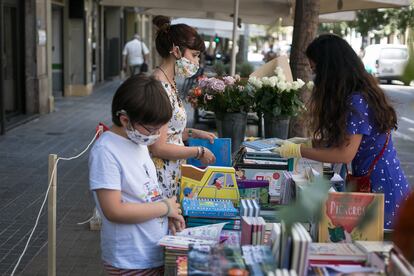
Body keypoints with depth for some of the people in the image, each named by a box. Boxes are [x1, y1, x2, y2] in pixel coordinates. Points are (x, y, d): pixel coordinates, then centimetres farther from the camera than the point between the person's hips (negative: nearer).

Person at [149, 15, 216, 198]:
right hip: (161, 179, -9)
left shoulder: (168, 83, 9)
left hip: (172, 174, 9)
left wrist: (194, 133, 10)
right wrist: (199, 152, -12)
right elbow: (159, 148, -21)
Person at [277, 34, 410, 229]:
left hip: (381, 190, -9)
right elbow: (343, 139, 14)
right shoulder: (362, 93, 9)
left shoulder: (357, 102, -20)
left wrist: (299, 151, -15)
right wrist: (310, 141, 6)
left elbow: (345, 154, -22)